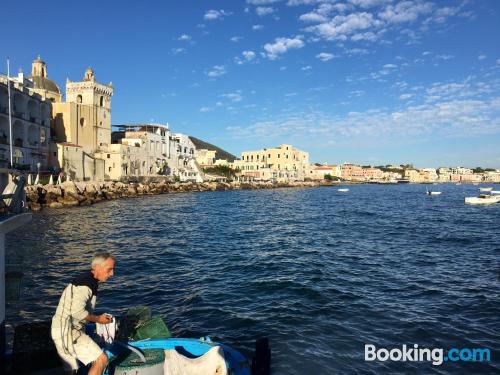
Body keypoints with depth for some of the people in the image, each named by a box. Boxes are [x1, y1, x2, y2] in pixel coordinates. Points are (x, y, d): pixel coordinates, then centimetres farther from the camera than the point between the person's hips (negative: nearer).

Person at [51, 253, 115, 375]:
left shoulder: (88, 281, 13)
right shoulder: (86, 283, -19)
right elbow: (77, 312, -28)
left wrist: (99, 316, 10)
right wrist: (98, 319, -13)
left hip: (63, 330, 10)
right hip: (67, 331, -10)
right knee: (101, 359, -11)